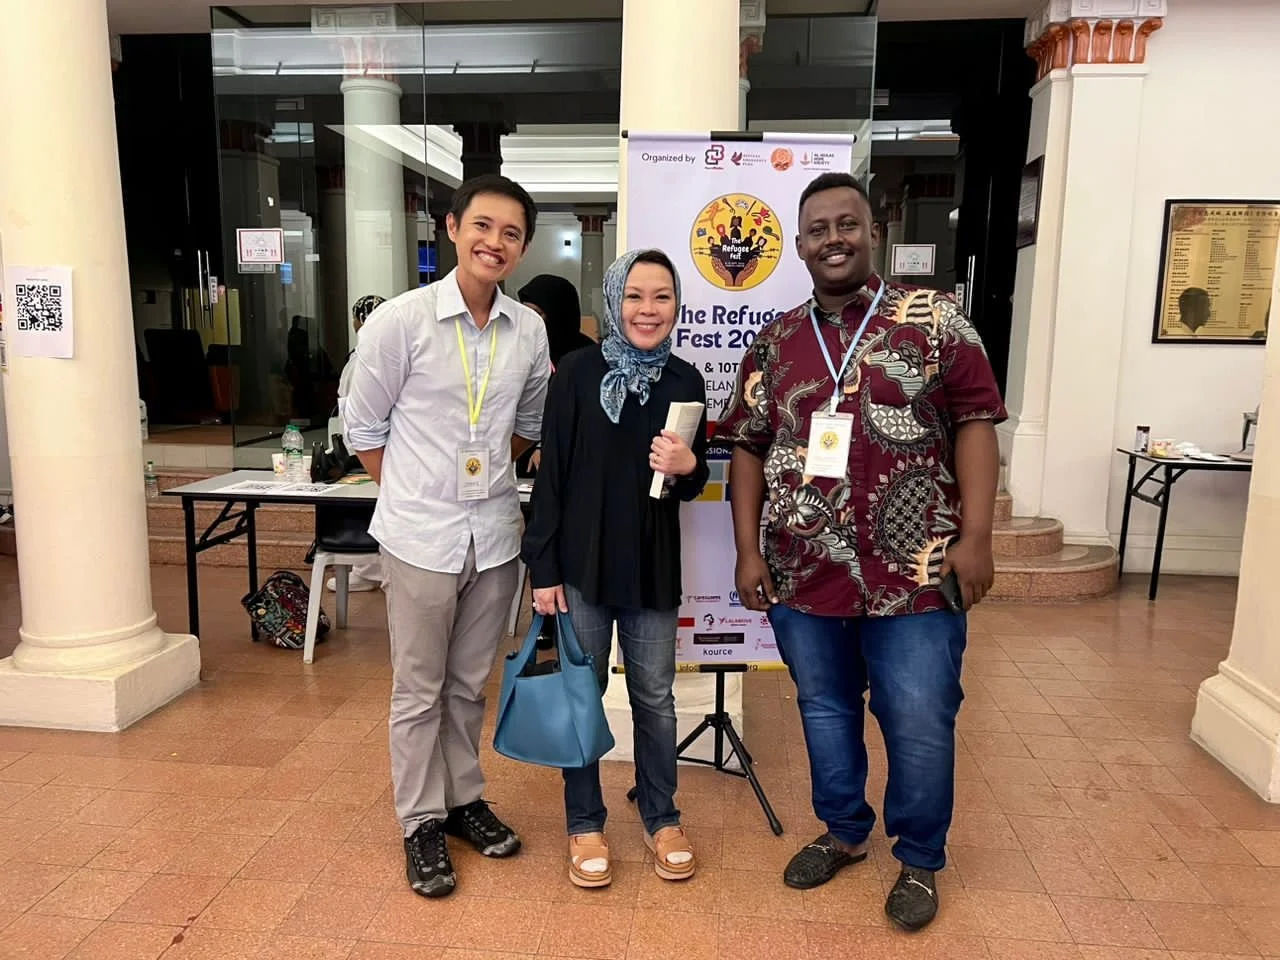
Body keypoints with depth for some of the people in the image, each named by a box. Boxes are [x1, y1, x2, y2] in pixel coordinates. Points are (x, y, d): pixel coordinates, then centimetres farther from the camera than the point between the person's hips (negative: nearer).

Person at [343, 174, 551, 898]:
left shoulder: (530, 330, 0)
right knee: (420, 690, 9)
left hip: (495, 532, 4)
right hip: (422, 533, -3)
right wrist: (417, 494, 1)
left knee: (471, 684, 18)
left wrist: (491, 477, 7)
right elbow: (364, 427, -2)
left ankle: (464, 798, 37)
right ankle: (422, 823, 27)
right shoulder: (401, 320, -10)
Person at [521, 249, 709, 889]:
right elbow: (551, 474, -7)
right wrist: (544, 568, -8)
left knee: (654, 697, 13)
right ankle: (585, 824, 29)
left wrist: (687, 468, -14)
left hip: (654, 566, 2)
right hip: (582, 563, -2)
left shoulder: (686, 381, 2)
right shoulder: (579, 372, -7)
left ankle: (661, 818, 33)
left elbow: (693, 483, 10)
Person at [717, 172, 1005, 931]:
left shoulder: (936, 320, -2)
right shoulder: (776, 343, 7)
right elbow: (749, 449, 8)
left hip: (914, 577, -3)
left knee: (920, 726, 7)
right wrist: (749, 551, 3)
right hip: (802, 575, 4)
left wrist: (975, 536, -11)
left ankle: (921, 861, 31)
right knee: (825, 712, 18)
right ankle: (844, 832, 41)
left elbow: (974, 423, -4)